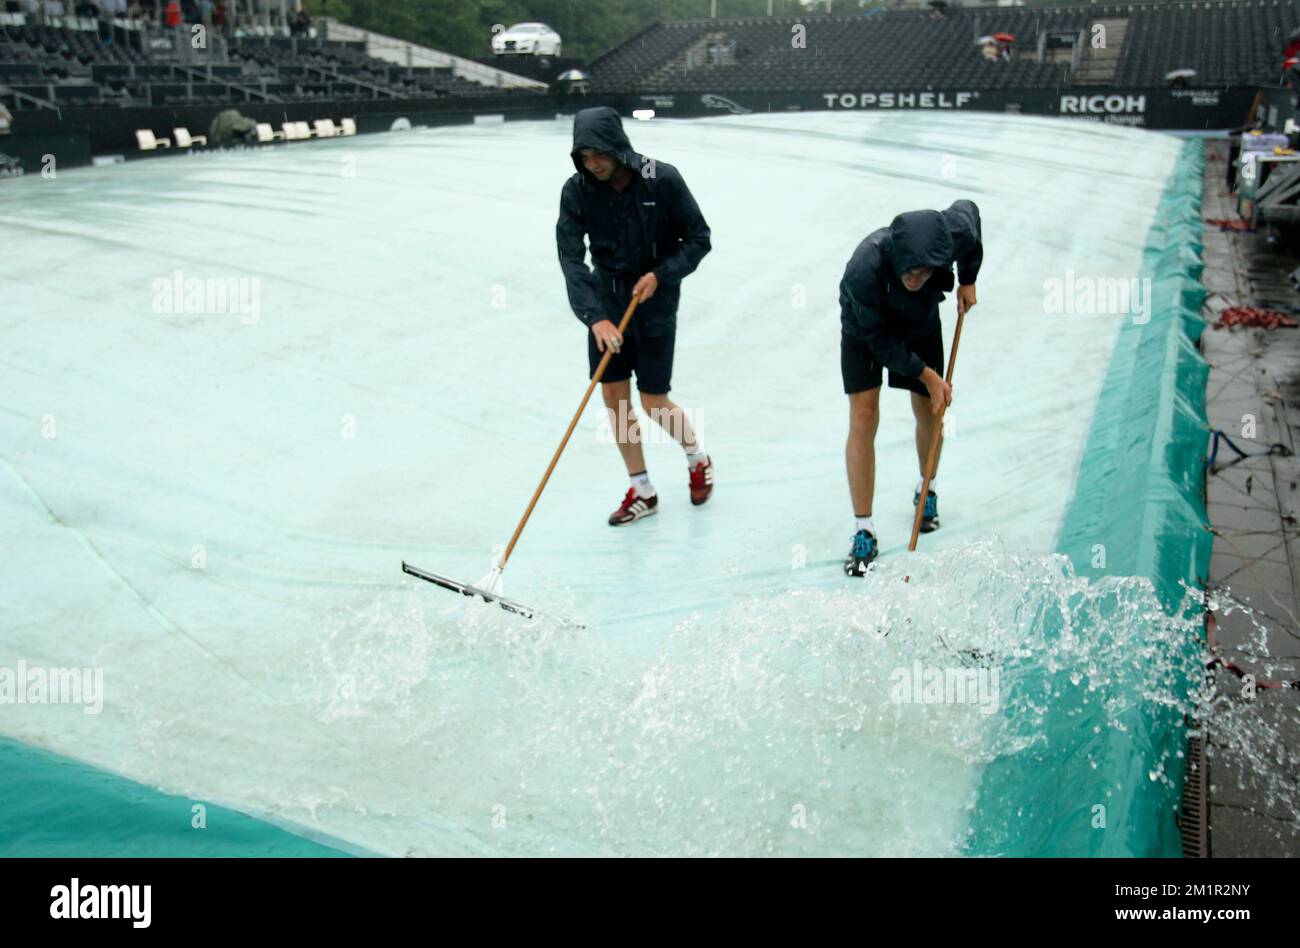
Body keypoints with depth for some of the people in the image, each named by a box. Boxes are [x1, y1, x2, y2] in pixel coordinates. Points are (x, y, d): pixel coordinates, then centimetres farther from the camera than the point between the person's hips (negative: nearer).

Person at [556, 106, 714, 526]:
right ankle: (642, 492, 19)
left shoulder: (663, 180, -16)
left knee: (654, 402, -1)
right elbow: (571, 259, -17)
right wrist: (595, 317, -29)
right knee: (614, 395, 4)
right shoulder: (577, 191, -10)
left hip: (655, 297, -3)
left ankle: (698, 459, 30)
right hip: (606, 297, 3)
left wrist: (660, 275, -21)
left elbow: (699, 239, -7)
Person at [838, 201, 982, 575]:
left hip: (921, 323, 3)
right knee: (863, 419, -13)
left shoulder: (954, 232, -34)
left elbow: (968, 207, -6)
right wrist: (927, 375, -22)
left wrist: (968, 280, 0)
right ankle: (863, 532, -6)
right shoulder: (863, 271, -43)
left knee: (929, 415, 8)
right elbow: (881, 341, -27)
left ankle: (926, 491, 40)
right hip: (866, 328, -3)